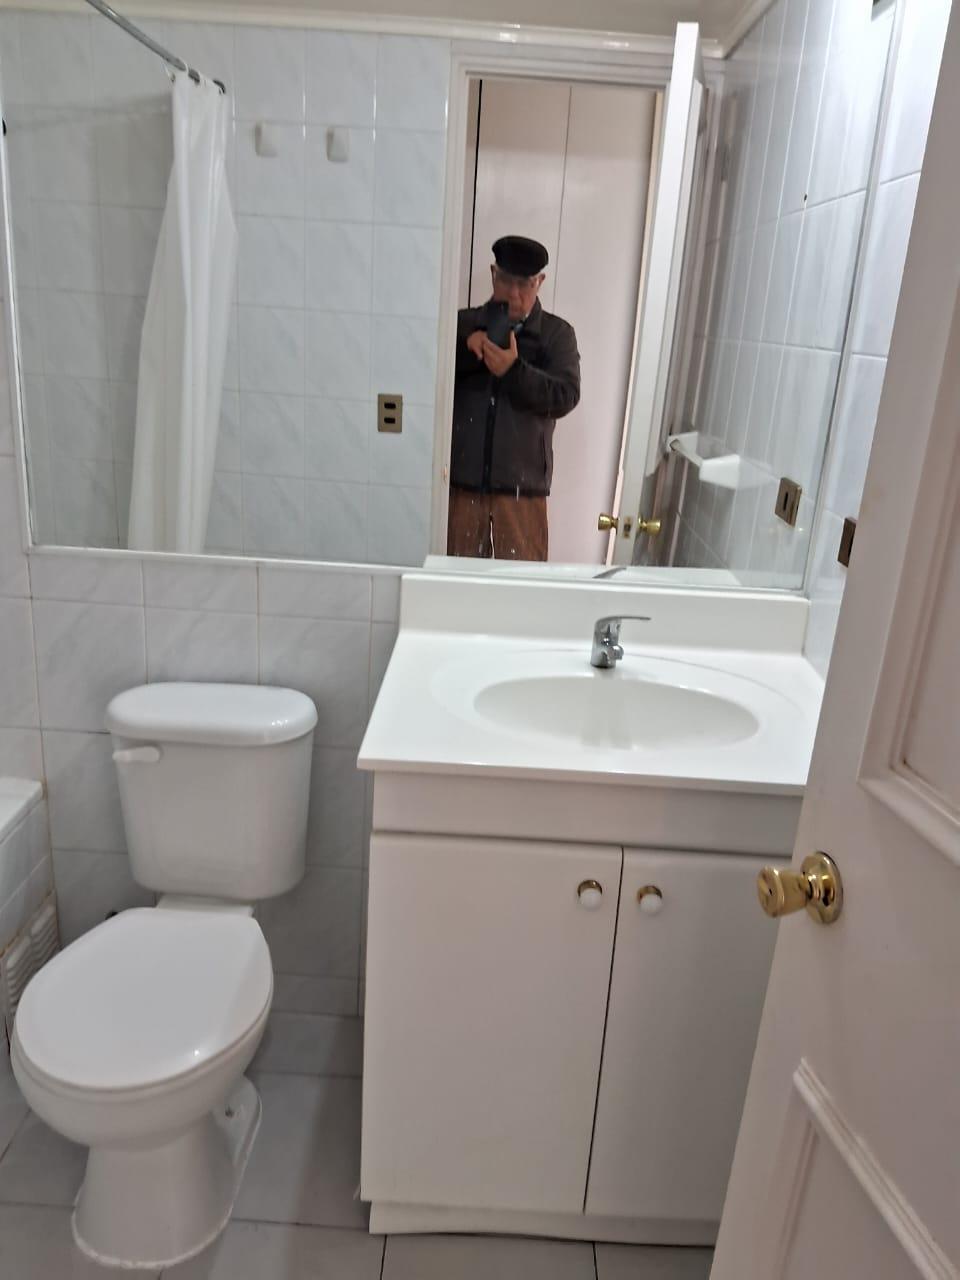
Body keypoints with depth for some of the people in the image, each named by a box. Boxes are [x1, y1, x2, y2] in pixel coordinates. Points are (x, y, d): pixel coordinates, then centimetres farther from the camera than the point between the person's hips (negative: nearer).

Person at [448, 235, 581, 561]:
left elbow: (565, 396, -7)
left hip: (522, 487, -1)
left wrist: (514, 370, -20)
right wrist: (466, 349, -17)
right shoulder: (463, 324, 9)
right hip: (459, 482, 1)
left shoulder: (557, 334, 6)